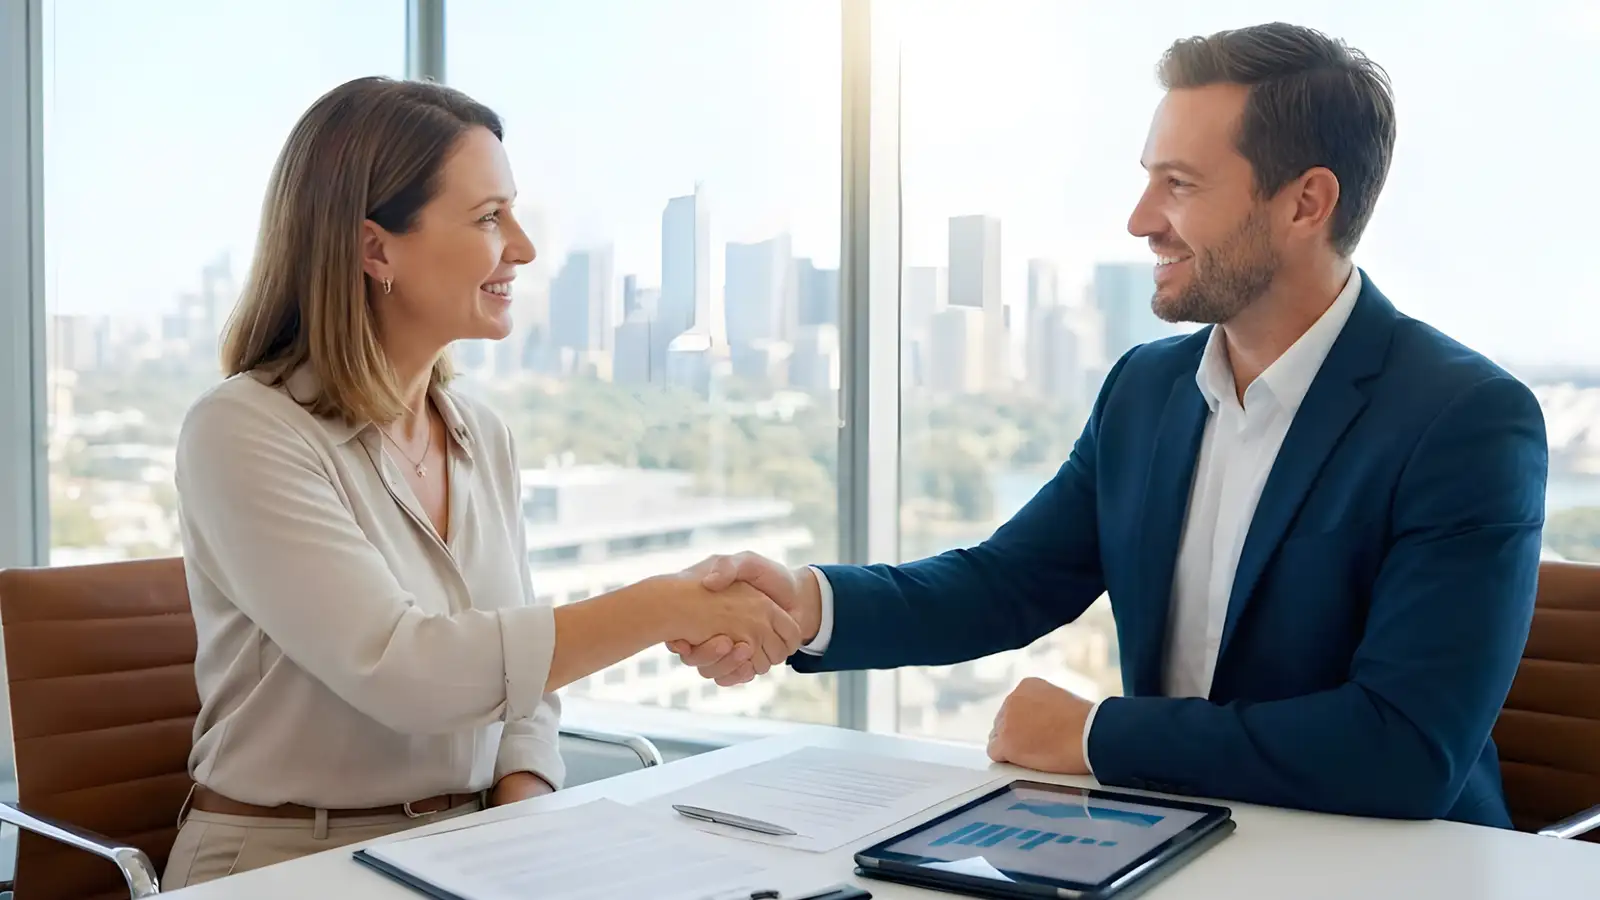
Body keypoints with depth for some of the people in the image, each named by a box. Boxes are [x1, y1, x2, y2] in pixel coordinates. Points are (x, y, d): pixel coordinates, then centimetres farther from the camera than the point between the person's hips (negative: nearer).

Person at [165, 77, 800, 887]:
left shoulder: (485, 439, 6)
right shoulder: (243, 433, -13)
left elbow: (522, 665, 10)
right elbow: (396, 669, -24)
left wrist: (524, 822, -8)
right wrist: (665, 607, -24)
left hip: (468, 855, 6)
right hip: (287, 861, -6)